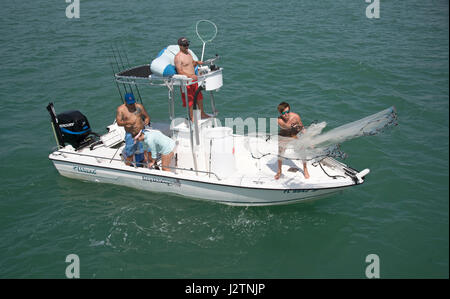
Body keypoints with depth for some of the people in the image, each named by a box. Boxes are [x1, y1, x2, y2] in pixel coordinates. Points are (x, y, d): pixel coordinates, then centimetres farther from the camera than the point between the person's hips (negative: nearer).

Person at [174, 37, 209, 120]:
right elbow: (179, 71, -21)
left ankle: (202, 114, 33)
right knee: (190, 100, 0)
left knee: (199, 97, 17)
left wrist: (196, 62, 0)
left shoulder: (188, 53, 11)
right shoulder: (178, 57, -15)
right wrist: (190, 76, -32)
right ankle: (192, 117, 12)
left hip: (194, 79, 8)